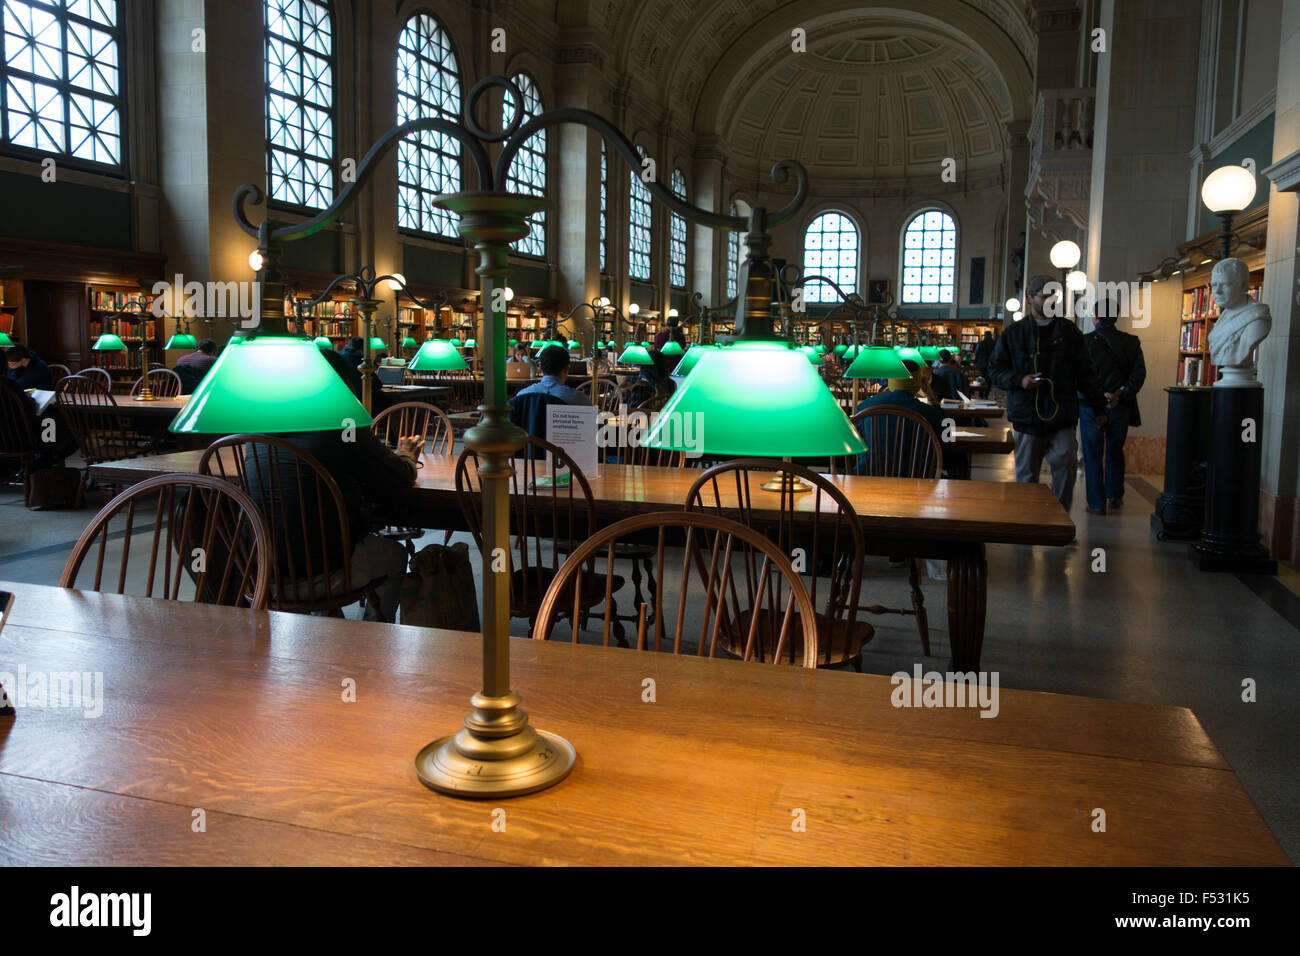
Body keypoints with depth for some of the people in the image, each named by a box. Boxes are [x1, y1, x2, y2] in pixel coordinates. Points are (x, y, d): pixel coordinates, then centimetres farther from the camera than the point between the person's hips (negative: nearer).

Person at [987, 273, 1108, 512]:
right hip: (1027, 418, 0)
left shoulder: (1069, 332, 9)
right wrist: (1019, 380, -10)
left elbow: (1085, 374, 12)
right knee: (1026, 476, 7)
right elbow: (995, 369, 8)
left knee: (1064, 468, -7)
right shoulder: (1013, 333, 6)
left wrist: (1099, 408, 12)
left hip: (1062, 420, 0)